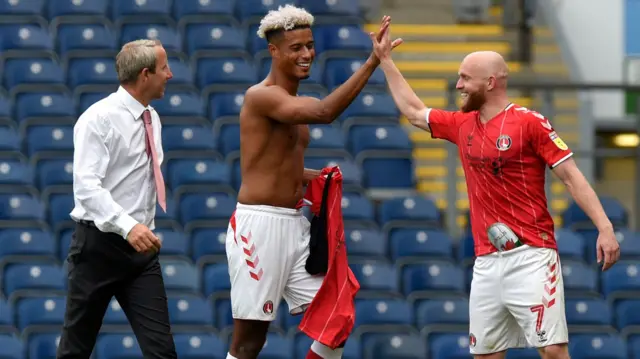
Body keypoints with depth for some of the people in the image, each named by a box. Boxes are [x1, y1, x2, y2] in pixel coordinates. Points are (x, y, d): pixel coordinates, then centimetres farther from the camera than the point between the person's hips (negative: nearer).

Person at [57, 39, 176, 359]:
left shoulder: (152, 119, 11)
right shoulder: (99, 119, -13)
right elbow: (86, 186, -23)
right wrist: (128, 225, -35)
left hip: (141, 246, 6)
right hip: (99, 244, -6)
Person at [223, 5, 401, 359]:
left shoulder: (293, 102, 15)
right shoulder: (260, 96, -15)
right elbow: (324, 112, -31)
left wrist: (315, 176, 7)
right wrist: (372, 61, -32)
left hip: (295, 223, 9)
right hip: (259, 224, -9)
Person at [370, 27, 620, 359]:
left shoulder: (530, 123, -6)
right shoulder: (461, 125, 13)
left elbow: (571, 177, -8)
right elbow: (413, 112, 30)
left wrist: (605, 228, -18)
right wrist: (385, 60, 32)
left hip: (531, 256, -7)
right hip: (487, 260, 7)